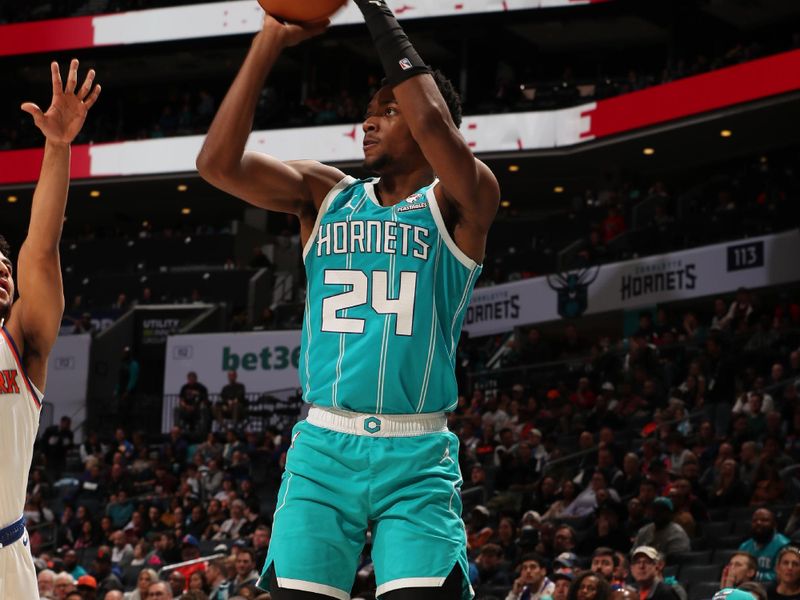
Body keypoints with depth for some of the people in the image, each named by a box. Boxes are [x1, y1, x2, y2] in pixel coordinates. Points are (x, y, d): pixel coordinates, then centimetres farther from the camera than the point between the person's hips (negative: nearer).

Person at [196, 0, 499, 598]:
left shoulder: (458, 203, 0)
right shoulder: (325, 195, 11)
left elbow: (433, 124, -21)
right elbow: (218, 163, -3)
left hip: (416, 458, -3)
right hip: (323, 448, 3)